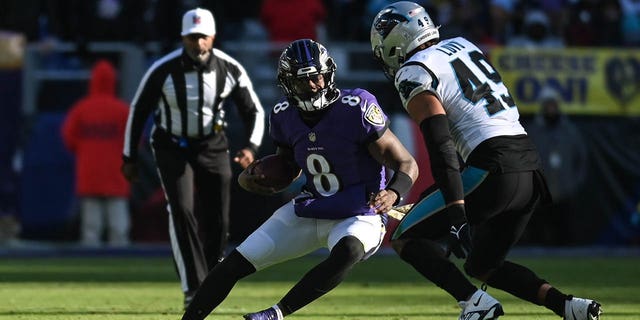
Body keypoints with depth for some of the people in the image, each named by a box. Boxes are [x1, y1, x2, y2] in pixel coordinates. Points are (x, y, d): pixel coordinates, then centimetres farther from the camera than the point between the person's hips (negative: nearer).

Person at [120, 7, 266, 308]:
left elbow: (254, 111, -4)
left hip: (212, 147, 2)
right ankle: (193, 287, -21)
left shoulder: (230, 69, -15)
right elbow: (138, 110, -6)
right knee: (182, 210, -20)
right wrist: (129, 157, -1)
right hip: (172, 146, -2)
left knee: (217, 220, 1)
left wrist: (251, 147, -23)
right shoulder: (163, 70, -20)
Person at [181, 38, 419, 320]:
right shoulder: (284, 116, -4)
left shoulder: (357, 109, -20)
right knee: (235, 264, -2)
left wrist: (393, 193, -37)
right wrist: (259, 177, -4)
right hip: (308, 211, 5)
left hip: (359, 216, -5)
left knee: (347, 252, -40)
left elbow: (407, 165, -15)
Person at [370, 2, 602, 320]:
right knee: (482, 266, 23)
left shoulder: (414, 74, -4)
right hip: (530, 165, 8)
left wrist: (457, 215, -22)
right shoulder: (462, 45, 21)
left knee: (405, 239, 6)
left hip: (494, 170, -8)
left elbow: (440, 147, -15)